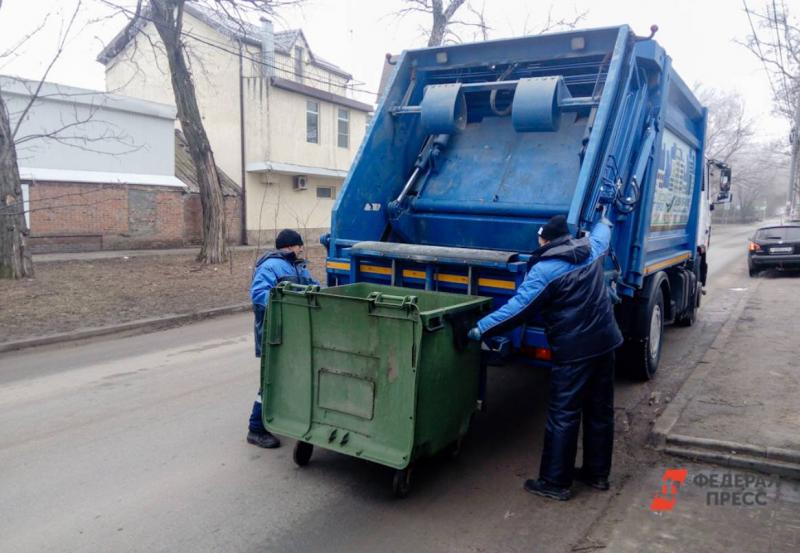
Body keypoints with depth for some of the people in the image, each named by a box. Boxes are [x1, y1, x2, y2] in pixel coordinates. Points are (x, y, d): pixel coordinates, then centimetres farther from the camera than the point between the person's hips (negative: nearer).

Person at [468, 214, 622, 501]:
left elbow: (518, 308, -19)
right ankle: (597, 473, 29)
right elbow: (601, 234, 32)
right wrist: (604, 221, 55)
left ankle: (555, 482, 8)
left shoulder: (544, 270, -14)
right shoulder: (591, 249, 7)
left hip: (574, 350, -8)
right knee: (600, 409, 16)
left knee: (562, 416, 0)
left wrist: (480, 329, -15)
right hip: (605, 341, 8)